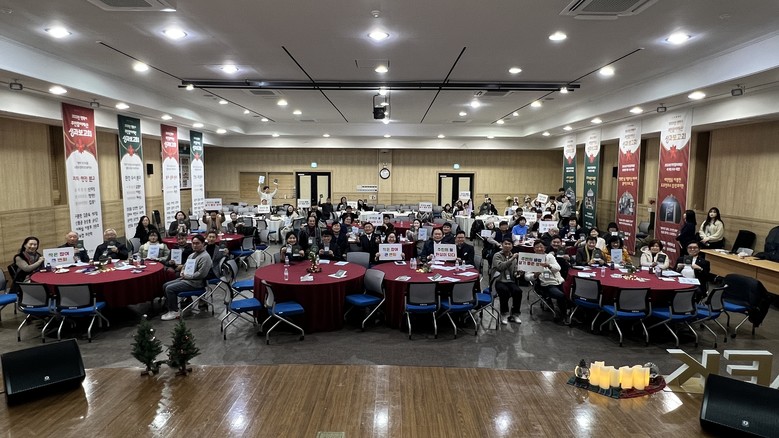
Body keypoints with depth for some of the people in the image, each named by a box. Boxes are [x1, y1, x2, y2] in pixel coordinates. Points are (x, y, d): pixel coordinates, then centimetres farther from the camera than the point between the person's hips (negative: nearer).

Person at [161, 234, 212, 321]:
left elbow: (201, 274, -22)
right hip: (185, 278, 10)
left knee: (169, 288, -16)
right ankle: (171, 308, 11)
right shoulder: (192, 255, 14)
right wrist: (182, 273, 2)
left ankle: (174, 312, -4)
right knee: (165, 286, 6)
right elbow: (185, 266, 25)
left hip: (195, 283, -10)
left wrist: (186, 276, -15)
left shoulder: (205, 257, -17)